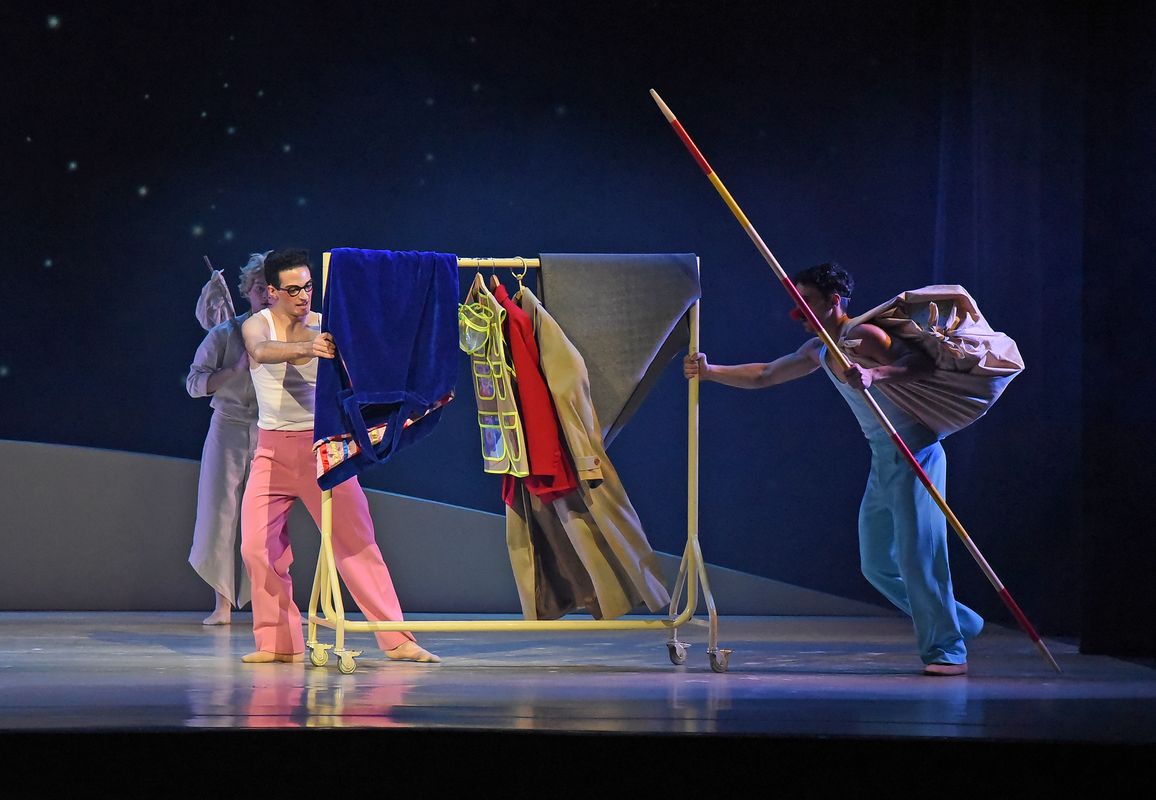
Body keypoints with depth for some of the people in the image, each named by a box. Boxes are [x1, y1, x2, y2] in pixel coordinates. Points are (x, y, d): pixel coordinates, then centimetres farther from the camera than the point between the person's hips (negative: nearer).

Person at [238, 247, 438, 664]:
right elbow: (262, 352, -28)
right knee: (257, 546, -5)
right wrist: (307, 348, -47)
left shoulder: (326, 327, -3)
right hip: (273, 450, 1)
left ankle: (397, 640, -1)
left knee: (357, 543, -3)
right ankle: (278, 642, 8)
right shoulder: (257, 325, -3)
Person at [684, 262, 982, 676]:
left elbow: (922, 361, -27)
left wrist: (876, 373, -42)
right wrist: (709, 371, 7)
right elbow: (763, 376, 18)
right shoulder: (818, 350, 12)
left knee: (917, 554, -12)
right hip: (882, 461, 10)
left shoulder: (861, 337, -16)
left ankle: (947, 651, -6)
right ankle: (959, 623, 24)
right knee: (877, 565, 12)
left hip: (914, 454, -10)